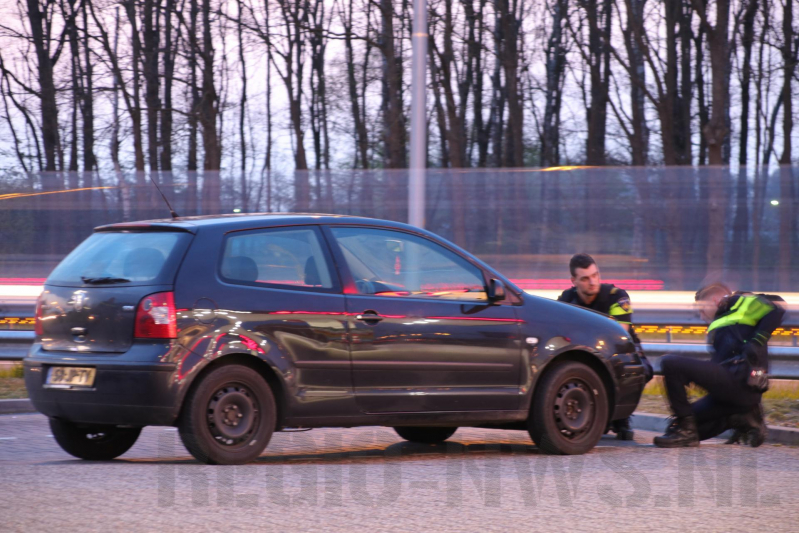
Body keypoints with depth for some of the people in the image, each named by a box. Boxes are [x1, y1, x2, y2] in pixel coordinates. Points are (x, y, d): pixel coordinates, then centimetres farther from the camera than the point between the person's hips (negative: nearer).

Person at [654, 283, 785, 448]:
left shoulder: (741, 304, 8)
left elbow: (776, 310, -6)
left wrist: (757, 342, -14)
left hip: (739, 378, -10)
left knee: (670, 364, -18)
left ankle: (685, 429, -18)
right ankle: (745, 420, 5)